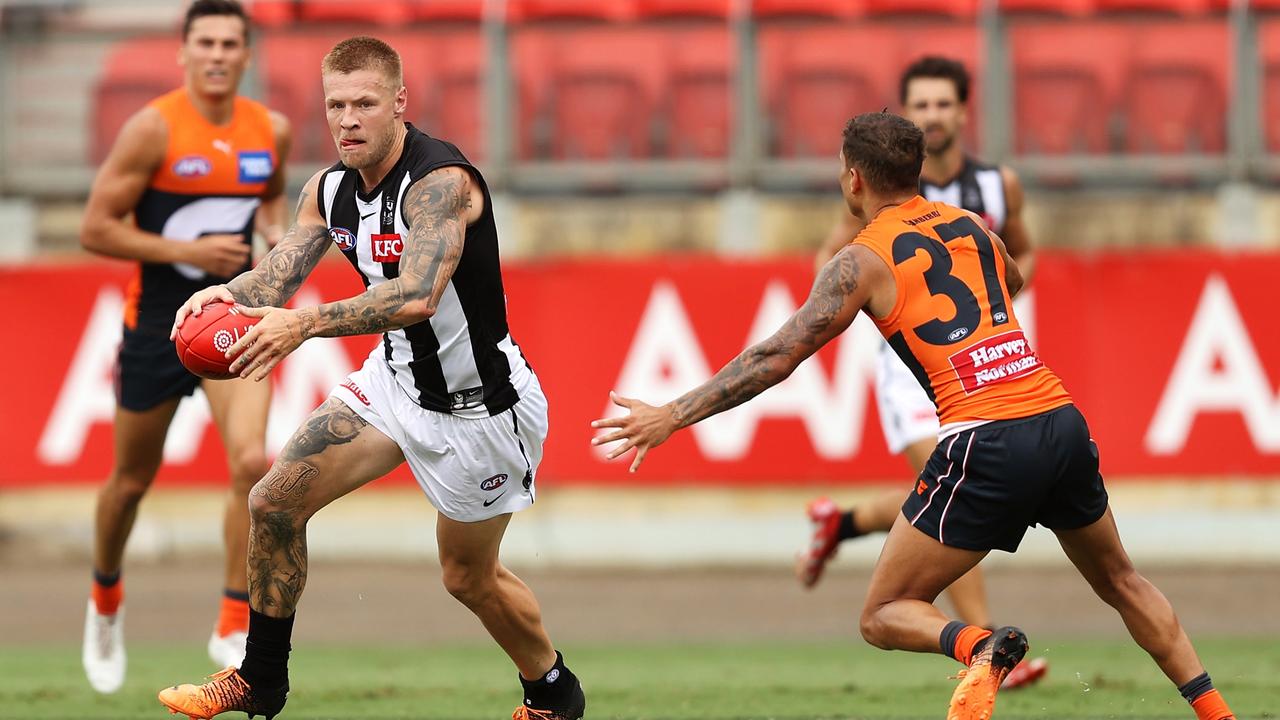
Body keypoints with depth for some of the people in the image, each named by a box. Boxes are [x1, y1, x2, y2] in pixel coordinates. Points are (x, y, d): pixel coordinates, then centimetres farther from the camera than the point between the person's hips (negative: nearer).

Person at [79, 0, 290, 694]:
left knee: (251, 462, -19)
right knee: (132, 480, 12)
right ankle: (106, 597, 41)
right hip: (157, 319, -2)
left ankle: (234, 627, -11)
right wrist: (188, 251, -21)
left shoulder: (272, 129, 1)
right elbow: (96, 228, -13)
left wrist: (277, 232, 1)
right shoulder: (154, 127, -14)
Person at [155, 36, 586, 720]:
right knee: (274, 503, -2)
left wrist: (306, 324, -51)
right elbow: (276, 276, -2)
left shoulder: (440, 181, -29)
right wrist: (229, 293, -25)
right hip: (396, 378, 7)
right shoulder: (330, 189, -3)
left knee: (469, 577, 8)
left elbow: (417, 296, -42)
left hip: (479, 404, -7)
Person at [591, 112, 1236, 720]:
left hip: (987, 442, -6)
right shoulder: (971, 226, 19)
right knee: (1120, 582, 27)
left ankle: (980, 649, -26)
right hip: (1063, 417, 6)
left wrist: (672, 416, -2)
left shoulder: (864, 260, 2)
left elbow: (777, 357, -4)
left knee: (885, 615, 3)